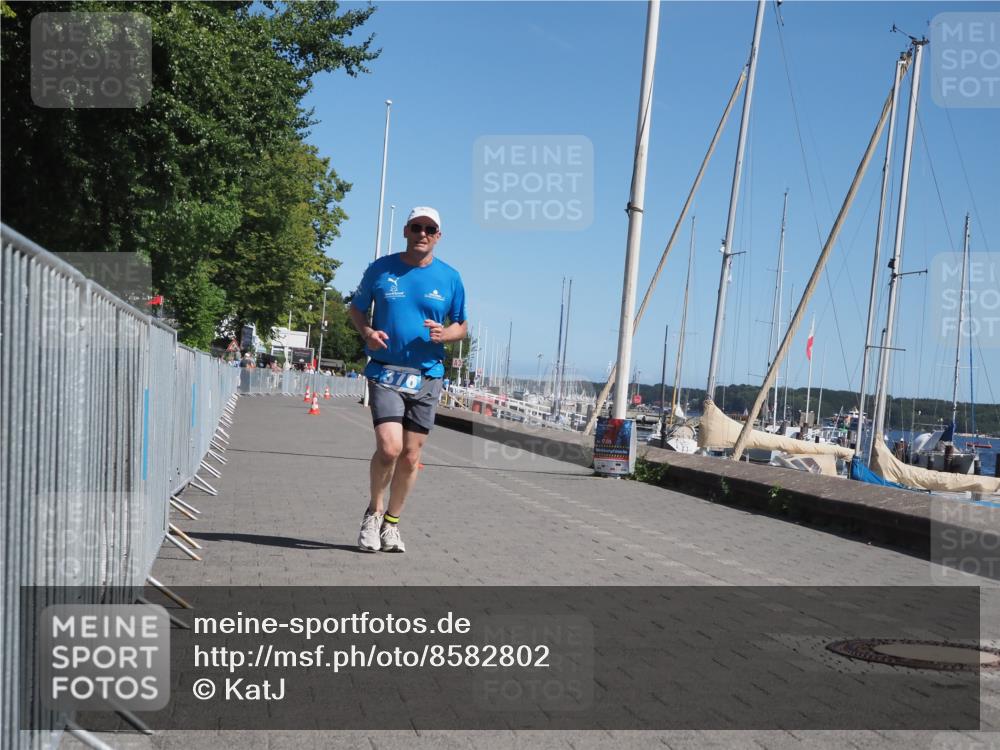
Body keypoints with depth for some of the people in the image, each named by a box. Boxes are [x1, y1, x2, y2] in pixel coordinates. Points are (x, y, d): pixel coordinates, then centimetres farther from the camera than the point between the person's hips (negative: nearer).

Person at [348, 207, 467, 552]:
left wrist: (445, 334, -9)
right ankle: (373, 512, 9)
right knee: (389, 447, -17)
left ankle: (391, 522, 24)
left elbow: (461, 326, 14)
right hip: (385, 371, -2)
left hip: (427, 376, 2)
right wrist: (367, 332, -8)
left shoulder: (450, 277, 6)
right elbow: (357, 308, 13)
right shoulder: (380, 268, 2)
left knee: (411, 456, 6)